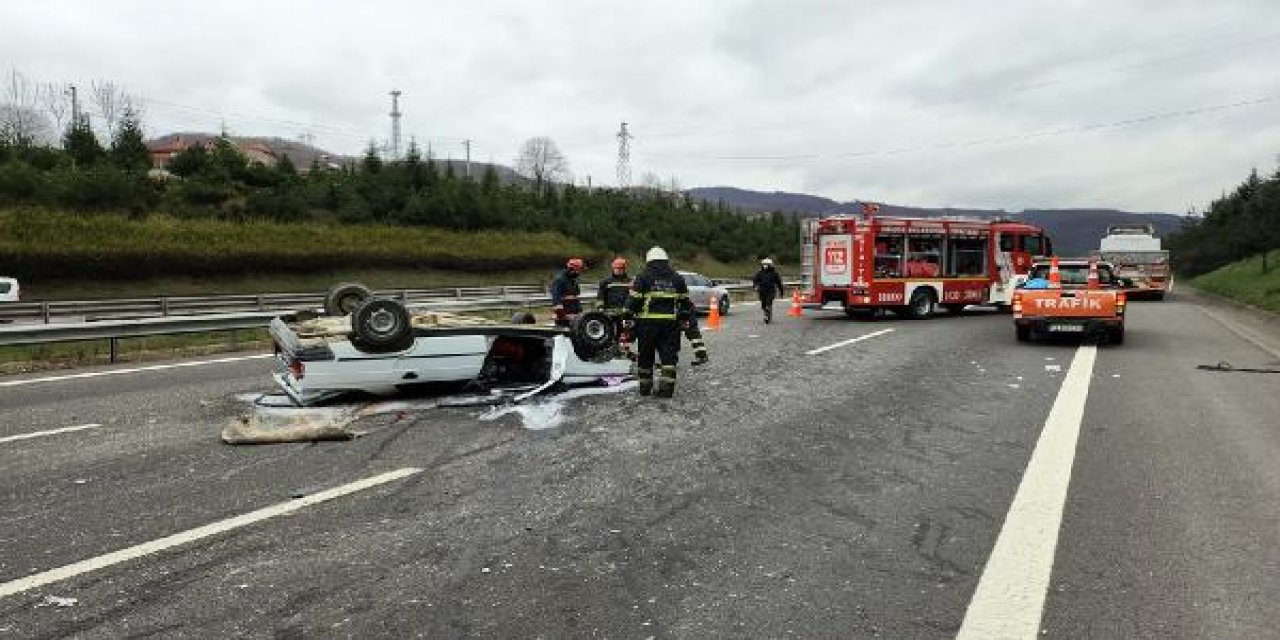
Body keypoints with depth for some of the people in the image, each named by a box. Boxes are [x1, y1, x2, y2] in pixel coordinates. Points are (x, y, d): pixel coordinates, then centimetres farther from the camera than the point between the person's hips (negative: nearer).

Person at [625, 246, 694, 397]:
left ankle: (645, 387, 20)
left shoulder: (643, 277, -1)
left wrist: (629, 316, 2)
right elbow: (685, 301, 13)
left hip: (648, 322, -2)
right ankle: (666, 388, -4)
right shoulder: (676, 278, 10)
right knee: (669, 356, 4)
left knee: (645, 356, 11)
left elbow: (634, 300, -5)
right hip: (670, 322, 2)